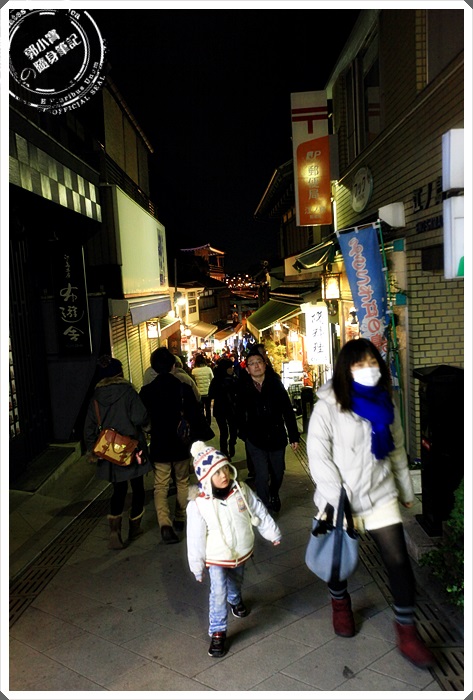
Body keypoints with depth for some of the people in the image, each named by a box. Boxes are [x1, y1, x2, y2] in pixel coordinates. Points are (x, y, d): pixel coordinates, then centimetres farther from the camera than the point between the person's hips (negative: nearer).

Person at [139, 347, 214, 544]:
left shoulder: (146, 391, -8)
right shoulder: (183, 388, -12)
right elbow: (195, 416, -10)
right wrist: (204, 434, 5)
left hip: (159, 446, 0)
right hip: (181, 444, 0)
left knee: (161, 487, 6)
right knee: (182, 482, 20)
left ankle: (165, 523, -13)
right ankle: (180, 519, 31)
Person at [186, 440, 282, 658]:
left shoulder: (241, 490, -18)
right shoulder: (198, 505, -27)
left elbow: (259, 512, -3)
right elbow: (196, 539, -17)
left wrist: (273, 533, 7)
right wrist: (197, 566, -8)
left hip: (242, 552, 4)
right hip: (216, 558, -4)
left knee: (236, 581, 27)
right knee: (218, 593, -8)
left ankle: (236, 600, 60)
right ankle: (217, 632, 12)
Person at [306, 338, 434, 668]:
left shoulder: (385, 403, 1)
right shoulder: (328, 406, -15)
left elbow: (398, 450, 11)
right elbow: (318, 457, -16)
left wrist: (406, 490, 17)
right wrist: (339, 501, -18)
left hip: (381, 495, 3)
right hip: (338, 500, -3)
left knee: (399, 560, 1)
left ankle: (407, 630, 21)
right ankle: (340, 601, 47)